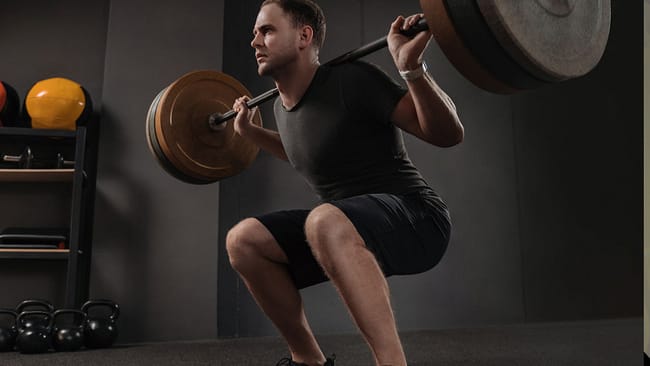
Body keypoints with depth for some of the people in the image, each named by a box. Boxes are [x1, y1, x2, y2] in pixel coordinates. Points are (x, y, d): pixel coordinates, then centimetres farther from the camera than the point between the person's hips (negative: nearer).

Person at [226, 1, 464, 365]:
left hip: (417, 218, -7)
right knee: (243, 240, -3)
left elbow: (448, 134, -16)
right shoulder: (283, 106, 8)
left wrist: (411, 67, -29)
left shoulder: (351, 81, -15)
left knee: (325, 221, -38)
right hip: (343, 230, 8)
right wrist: (250, 131, 26)